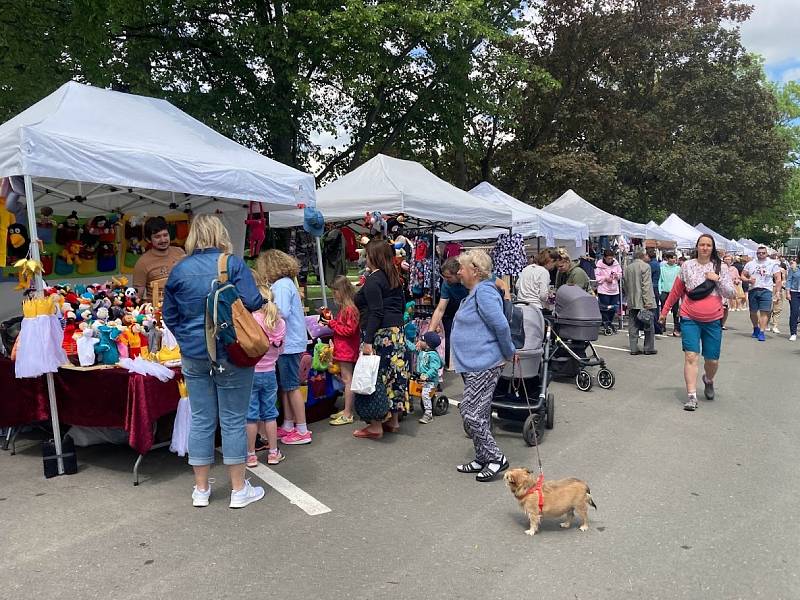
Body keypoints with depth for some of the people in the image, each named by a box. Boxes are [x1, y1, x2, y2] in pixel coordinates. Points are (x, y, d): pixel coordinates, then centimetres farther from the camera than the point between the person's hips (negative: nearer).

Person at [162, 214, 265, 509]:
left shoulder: (179, 269, 3)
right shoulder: (233, 264, -9)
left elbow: (169, 314, 8)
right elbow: (253, 303, -17)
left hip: (194, 356, 4)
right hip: (231, 353, -3)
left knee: (201, 421, 12)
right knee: (233, 421, 6)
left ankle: (201, 489, 23)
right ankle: (239, 489, 16)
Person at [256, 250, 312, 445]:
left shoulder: (281, 285, -15)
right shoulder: (284, 283, 14)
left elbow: (282, 313, -24)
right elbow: (284, 311, 11)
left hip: (289, 343, -10)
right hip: (286, 343, 10)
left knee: (291, 386, -2)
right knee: (284, 386, 16)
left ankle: (302, 431, 6)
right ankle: (288, 426, 27)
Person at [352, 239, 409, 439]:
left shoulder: (373, 280, -13)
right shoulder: (395, 278, 13)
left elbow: (376, 313, -20)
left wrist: (368, 342, -21)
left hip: (380, 334, -9)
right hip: (397, 331, 9)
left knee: (375, 377, -2)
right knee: (394, 374, 13)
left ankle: (376, 425, 4)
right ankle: (393, 420, 23)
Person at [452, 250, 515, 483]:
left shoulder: (484, 292, -17)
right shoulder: (474, 293, 16)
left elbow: (501, 325, -23)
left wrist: (508, 353, -11)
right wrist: (508, 352, 21)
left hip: (483, 365, -11)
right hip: (473, 364, 11)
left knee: (470, 412, -7)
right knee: (478, 413, 15)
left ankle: (496, 458, 4)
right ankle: (482, 459, 25)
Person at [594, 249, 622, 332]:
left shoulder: (616, 263, 3)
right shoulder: (599, 264, -10)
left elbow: (620, 274, 13)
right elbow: (596, 277, -10)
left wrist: (617, 275, -8)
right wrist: (605, 278, -17)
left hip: (615, 290, 5)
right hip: (603, 290, -5)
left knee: (613, 308, 12)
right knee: (605, 309, 0)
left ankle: (610, 323, 30)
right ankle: (605, 325, 12)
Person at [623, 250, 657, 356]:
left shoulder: (627, 268, 12)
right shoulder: (645, 266, -8)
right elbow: (646, 285, -14)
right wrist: (648, 302, -16)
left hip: (632, 302, 6)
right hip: (643, 302, -6)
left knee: (633, 327, 6)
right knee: (649, 326, 4)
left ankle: (634, 348, 6)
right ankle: (649, 348, 7)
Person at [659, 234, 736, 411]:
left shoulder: (720, 268, 2)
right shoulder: (687, 266, 2)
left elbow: (731, 294, 1)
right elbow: (676, 291, 11)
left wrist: (718, 279, -14)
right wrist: (665, 310, 13)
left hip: (713, 321, 1)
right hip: (690, 319, -1)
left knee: (712, 360, 7)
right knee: (691, 356, -10)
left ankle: (708, 380, 41)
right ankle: (691, 396, -8)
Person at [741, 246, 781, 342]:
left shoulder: (773, 264, 5)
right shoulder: (750, 264, 12)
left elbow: (777, 279, 2)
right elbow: (743, 275, 12)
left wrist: (776, 292, -6)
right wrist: (748, 280, -10)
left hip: (766, 291, -3)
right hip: (753, 290, 3)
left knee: (764, 312, -10)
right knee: (753, 312, 9)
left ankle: (762, 332, -9)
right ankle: (756, 328, 29)